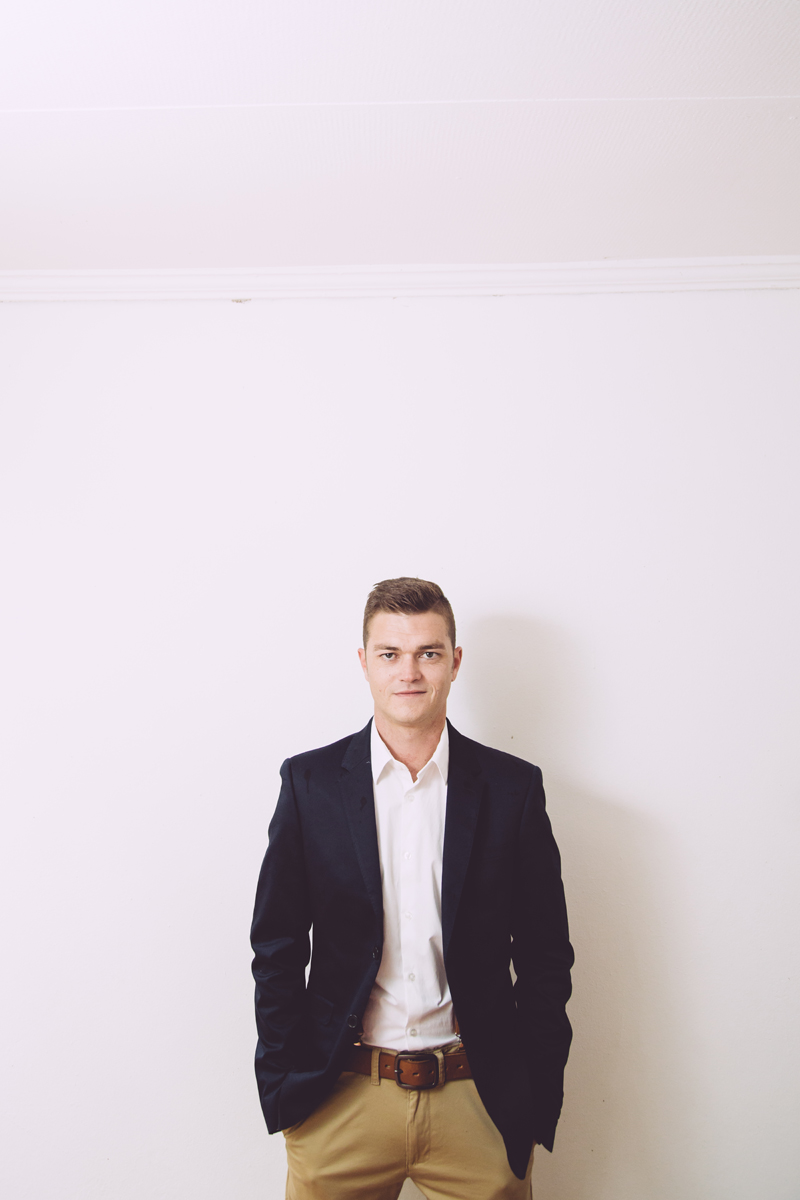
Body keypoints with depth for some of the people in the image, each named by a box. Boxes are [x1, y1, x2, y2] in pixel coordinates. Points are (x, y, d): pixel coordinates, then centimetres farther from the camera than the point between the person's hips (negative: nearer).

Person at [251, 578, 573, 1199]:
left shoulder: (513, 787, -4)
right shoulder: (311, 781, -4)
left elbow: (545, 956, 1)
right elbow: (278, 948, 1)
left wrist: (538, 1102, 0)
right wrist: (283, 1090, 0)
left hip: (478, 1101, 0)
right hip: (340, 1101, 0)